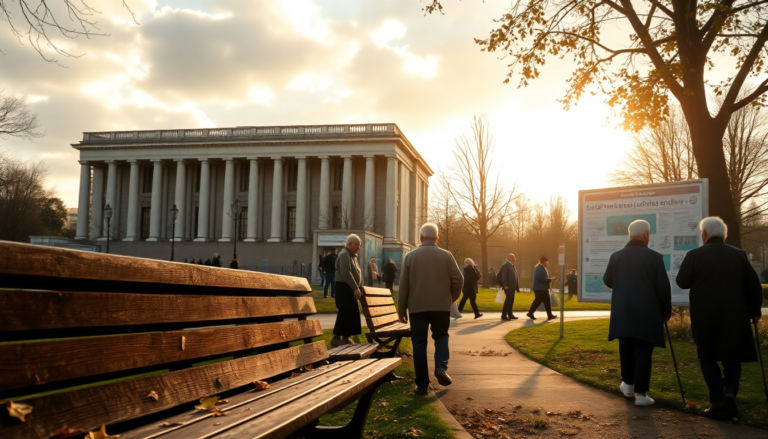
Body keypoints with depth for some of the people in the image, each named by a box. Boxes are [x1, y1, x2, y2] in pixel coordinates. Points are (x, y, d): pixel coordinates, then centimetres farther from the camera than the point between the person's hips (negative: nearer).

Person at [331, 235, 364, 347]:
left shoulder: (353, 256, 19)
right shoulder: (344, 255, -13)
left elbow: (358, 273, 18)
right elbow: (346, 274, -22)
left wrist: (359, 288, 7)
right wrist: (356, 288, -22)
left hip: (351, 289, 10)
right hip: (344, 287, -10)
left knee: (353, 314, 9)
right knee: (345, 313, -10)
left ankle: (346, 338, 15)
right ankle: (336, 337, -4)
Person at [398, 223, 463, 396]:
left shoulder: (410, 256, 0)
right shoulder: (446, 256, 0)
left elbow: (403, 285, -1)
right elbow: (458, 279, -2)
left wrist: (402, 309, 6)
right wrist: (452, 298, 16)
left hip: (417, 307, 0)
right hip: (441, 306, 0)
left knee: (419, 343, 6)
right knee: (441, 336, 18)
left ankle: (422, 385, 7)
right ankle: (441, 368, -5)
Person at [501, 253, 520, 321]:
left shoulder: (512, 265, 18)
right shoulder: (505, 265, -12)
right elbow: (503, 275, -20)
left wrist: (517, 286, 16)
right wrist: (505, 285, -26)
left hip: (512, 287, 9)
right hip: (508, 287, -9)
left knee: (511, 300, 13)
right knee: (508, 300, -9)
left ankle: (510, 314, 21)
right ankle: (504, 315, -7)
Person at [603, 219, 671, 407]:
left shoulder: (616, 256, 1)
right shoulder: (654, 257, -9)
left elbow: (607, 281, 13)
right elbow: (663, 288, -7)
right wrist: (666, 312, 6)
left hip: (622, 312, 3)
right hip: (647, 312, -3)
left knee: (626, 349, 18)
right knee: (643, 352, 1)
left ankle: (628, 384, 26)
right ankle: (641, 393, 1)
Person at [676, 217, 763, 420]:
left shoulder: (694, 255, -6)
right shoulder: (739, 254, 3)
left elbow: (682, 282, -4)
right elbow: (753, 285, 4)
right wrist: (755, 311, 13)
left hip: (704, 316, -2)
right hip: (734, 316, 2)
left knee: (708, 358, 9)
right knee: (732, 359, 14)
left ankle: (718, 402, 1)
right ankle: (729, 392, -9)